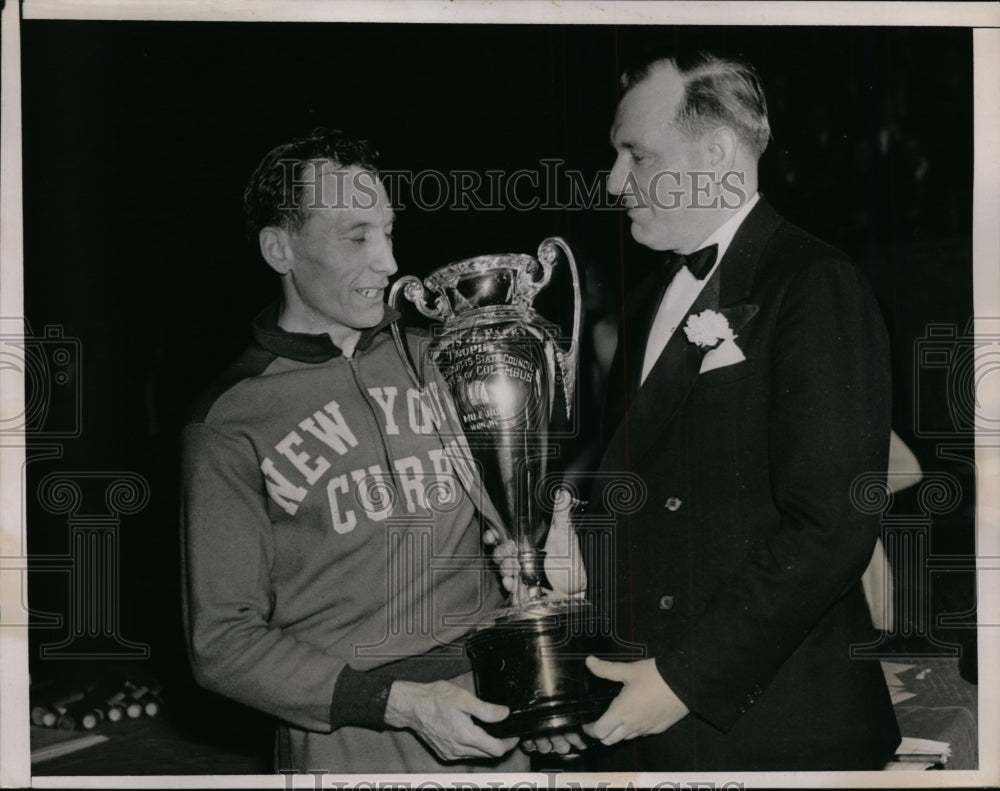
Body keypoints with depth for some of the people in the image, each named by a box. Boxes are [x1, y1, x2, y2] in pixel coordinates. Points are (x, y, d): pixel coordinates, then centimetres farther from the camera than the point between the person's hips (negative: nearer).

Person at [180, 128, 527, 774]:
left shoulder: (437, 356, 6)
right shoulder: (232, 424, -5)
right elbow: (224, 641, -6)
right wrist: (399, 703, -16)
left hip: (488, 718, 3)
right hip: (349, 739, -3)